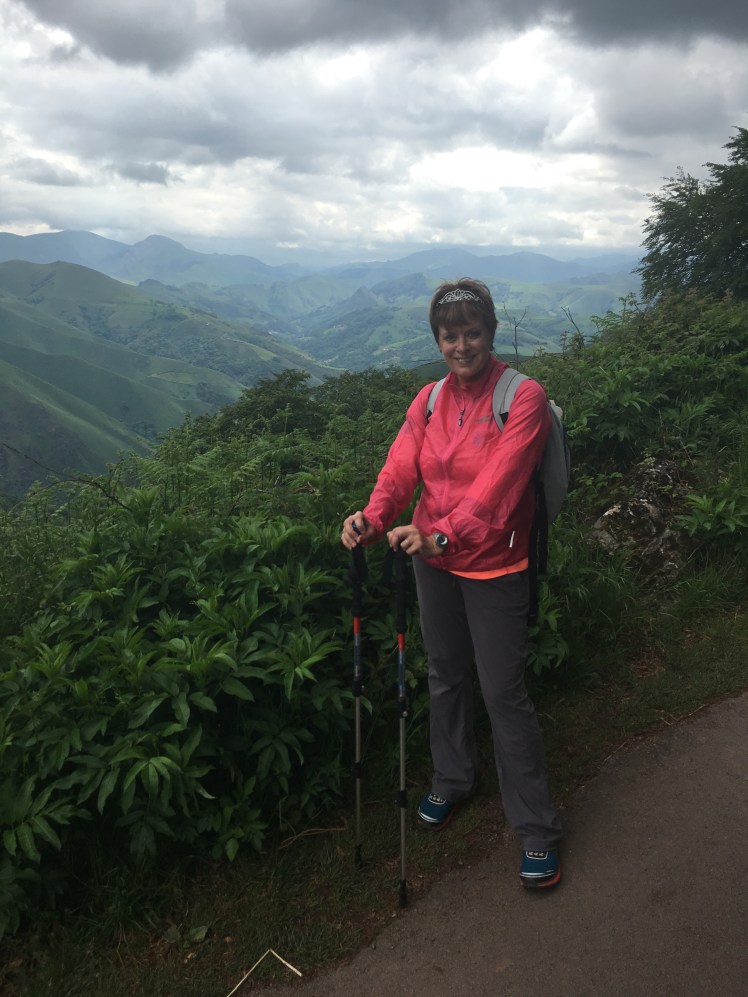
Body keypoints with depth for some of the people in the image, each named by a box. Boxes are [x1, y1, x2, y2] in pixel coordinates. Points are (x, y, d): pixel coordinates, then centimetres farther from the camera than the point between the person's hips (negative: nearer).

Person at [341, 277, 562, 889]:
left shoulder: (524, 396, -14)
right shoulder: (429, 400, 5)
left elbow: (498, 481, -27)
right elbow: (401, 468, -8)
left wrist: (445, 534, -42)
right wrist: (374, 518, -29)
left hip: (494, 567, -5)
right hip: (434, 562, 6)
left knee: (505, 694, -1)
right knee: (446, 677, 20)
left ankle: (537, 828, 16)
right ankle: (452, 781, 43)